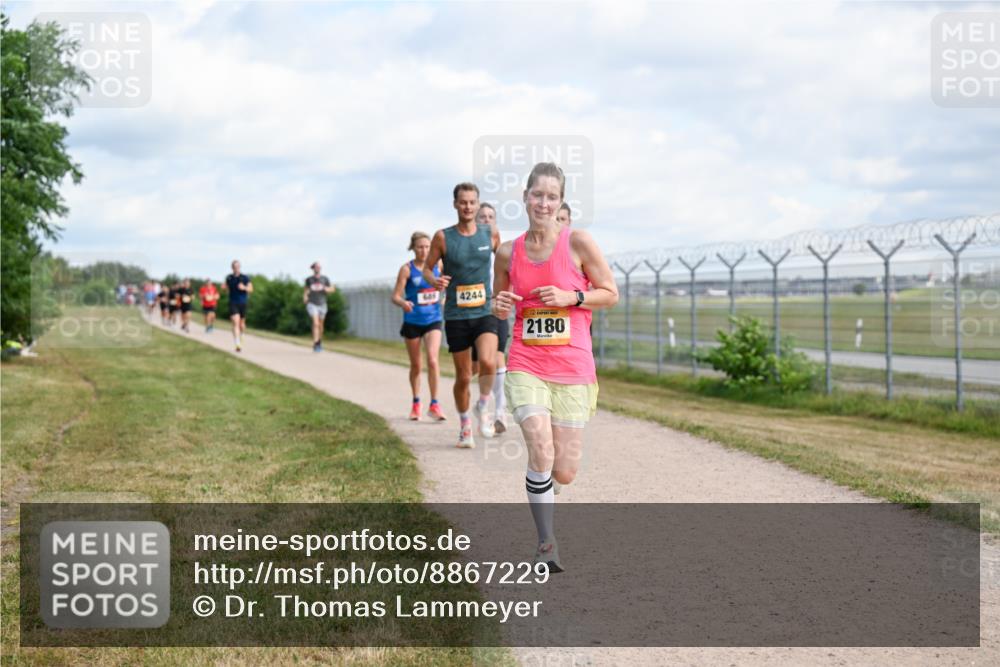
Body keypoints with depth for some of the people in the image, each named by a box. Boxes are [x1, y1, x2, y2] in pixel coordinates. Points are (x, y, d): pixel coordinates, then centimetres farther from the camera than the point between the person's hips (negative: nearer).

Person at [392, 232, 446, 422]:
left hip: (433, 320, 1)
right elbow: (395, 296, -13)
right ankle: (416, 403, 29)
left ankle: (434, 405, -10)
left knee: (432, 360, -16)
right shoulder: (407, 269, -8)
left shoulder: (438, 264, 0)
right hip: (412, 322, -1)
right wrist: (403, 303, -34)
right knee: (415, 365, 10)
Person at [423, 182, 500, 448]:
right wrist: (434, 281, -16)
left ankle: (483, 406, 1)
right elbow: (427, 267, 5)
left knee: (488, 362, -25)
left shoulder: (490, 234, 2)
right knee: (463, 377, 5)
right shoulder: (443, 237, -3)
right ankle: (465, 426, 26)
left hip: (485, 312, 0)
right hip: (456, 316, 0)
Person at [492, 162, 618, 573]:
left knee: (564, 473, 0)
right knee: (540, 453, -20)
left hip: (572, 368, -1)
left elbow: (610, 294, 2)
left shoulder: (578, 242, -4)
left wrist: (570, 297, -14)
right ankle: (546, 544, -5)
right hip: (525, 365, 1)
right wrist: (500, 306, -4)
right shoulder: (508, 253, 5)